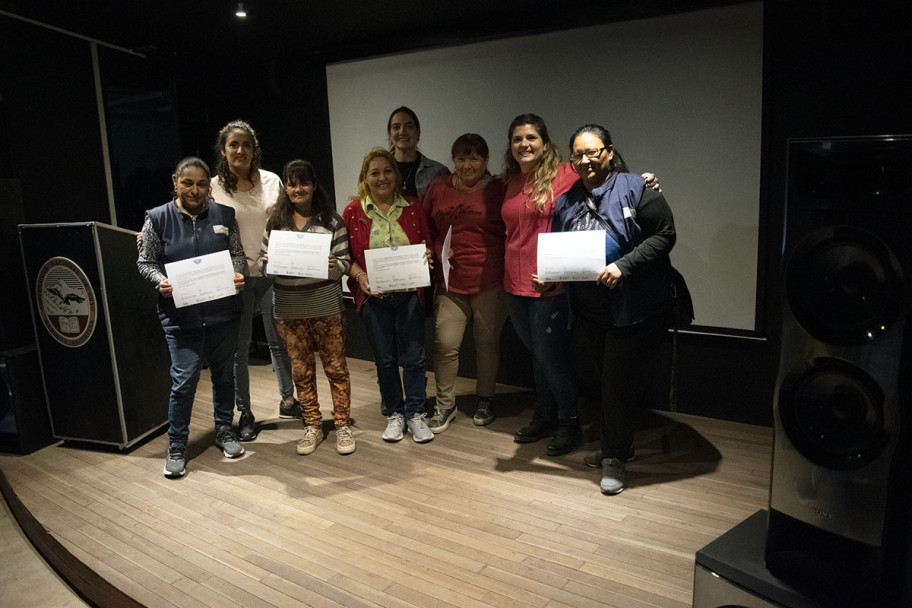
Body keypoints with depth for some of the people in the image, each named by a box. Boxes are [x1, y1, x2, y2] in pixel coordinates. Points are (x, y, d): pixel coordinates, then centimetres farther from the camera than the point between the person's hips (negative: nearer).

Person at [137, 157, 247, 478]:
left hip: (222, 311, 3)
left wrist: (237, 274, -11)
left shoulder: (224, 215, 5)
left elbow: (237, 254, 10)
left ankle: (224, 430, 33)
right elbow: (146, 262, 3)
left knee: (224, 374, 14)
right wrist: (161, 282, -16)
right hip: (180, 314, -2)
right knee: (184, 381, -4)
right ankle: (177, 445, 14)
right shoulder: (158, 218, -1)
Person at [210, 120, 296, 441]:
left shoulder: (272, 181, 4)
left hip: (271, 272, 1)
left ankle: (288, 400, 29)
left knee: (279, 339, 10)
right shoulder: (214, 187, -1)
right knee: (239, 346, 7)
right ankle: (245, 413, 20)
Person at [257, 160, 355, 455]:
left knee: (336, 367, 5)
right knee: (301, 370, 11)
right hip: (289, 310, 3)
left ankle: (343, 425, 19)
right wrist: (268, 264, -13)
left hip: (326, 307, -2)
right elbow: (263, 261, 10)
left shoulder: (331, 220, -1)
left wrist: (333, 265, -23)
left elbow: (345, 262, -1)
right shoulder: (275, 221, 6)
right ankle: (312, 426, 26)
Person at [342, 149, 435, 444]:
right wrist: (359, 275, -14)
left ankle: (415, 414, 19)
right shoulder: (353, 212, 0)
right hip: (373, 297, 0)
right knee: (385, 359, 10)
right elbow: (345, 256, 4)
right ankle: (394, 414, 26)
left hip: (409, 294, 1)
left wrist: (426, 258, -10)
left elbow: (426, 246, 12)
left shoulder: (413, 208, 3)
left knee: (414, 357, 3)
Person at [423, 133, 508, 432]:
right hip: (450, 281, 2)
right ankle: (445, 405, 16)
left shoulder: (499, 190, 0)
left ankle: (484, 399, 30)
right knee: (445, 344, -2)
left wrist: (508, 269, -7)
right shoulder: (438, 188, 8)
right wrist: (435, 252, -2)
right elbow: (425, 229, 15)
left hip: (489, 282, -1)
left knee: (487, 343, 10)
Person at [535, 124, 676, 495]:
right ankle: (617, 446, 36)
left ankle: (615, 458, 15)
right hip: (589, 311, 6)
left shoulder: (635, 190, -6)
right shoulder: (566, 203, 12)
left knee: (617, 381, -3)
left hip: (633, 308, -6)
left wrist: (623, 266, -21)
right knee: (609, 380, 18)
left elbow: (664, 234, -10)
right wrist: (548, 278, -4)